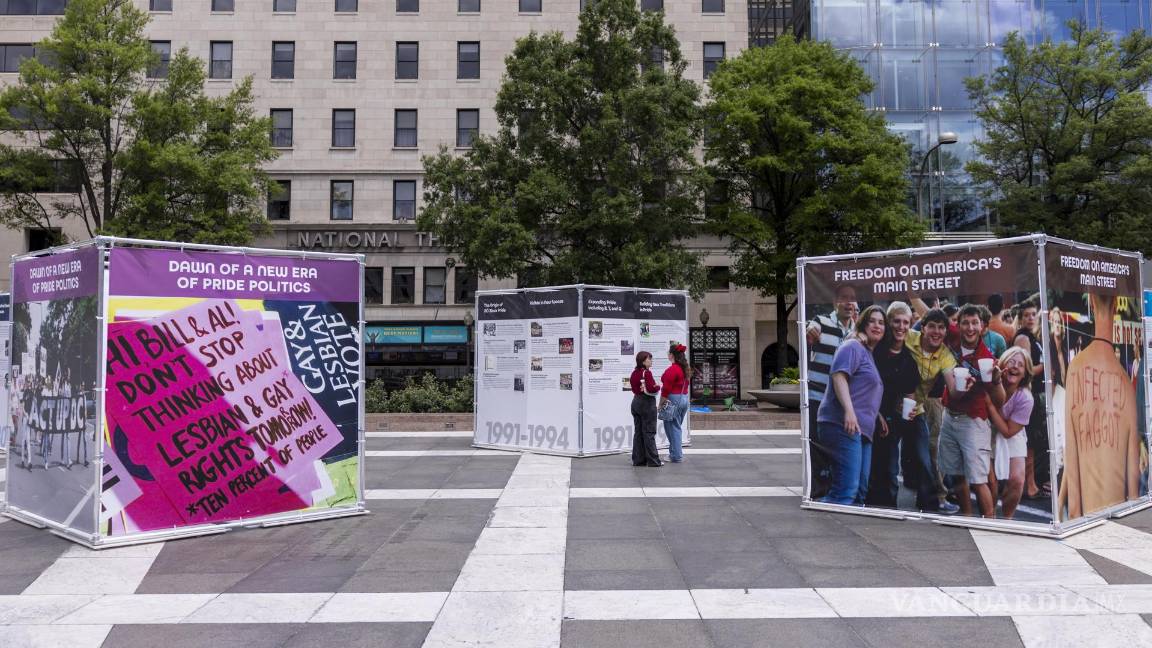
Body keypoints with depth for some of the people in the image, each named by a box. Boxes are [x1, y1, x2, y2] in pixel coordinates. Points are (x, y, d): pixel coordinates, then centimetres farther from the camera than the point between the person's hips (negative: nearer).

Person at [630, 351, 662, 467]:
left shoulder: (634, 373, 9)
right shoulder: (646, 372, -16)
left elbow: (634, 388, 11)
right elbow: (651, 389, -23)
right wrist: (658, 387, -5)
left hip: (636, 401, 8)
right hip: (647, 403, -8)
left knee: (638, 432, 12)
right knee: (649, 433, -2)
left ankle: (638, 459, 15)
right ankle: (653, 461, 2)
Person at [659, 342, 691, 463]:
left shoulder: (672, 370, -17)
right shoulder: (686, 369, 10)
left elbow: (666, 390, -17)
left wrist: (661, 404, -10)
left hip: (673, 400, -9)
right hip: (685, 398, 9)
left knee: (673, 428, 0)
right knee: (677, 427, 17)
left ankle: (676, 456, 4)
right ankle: (677, 453, 24)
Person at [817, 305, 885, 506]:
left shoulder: (870, 355, 28)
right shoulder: (853, 347, -2)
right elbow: (839, 376, -17)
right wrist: (849, 410, -27)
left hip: (862, 429, 10)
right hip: (843, 426, -10)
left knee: (860, 490, 7)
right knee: (847, 489, -19)